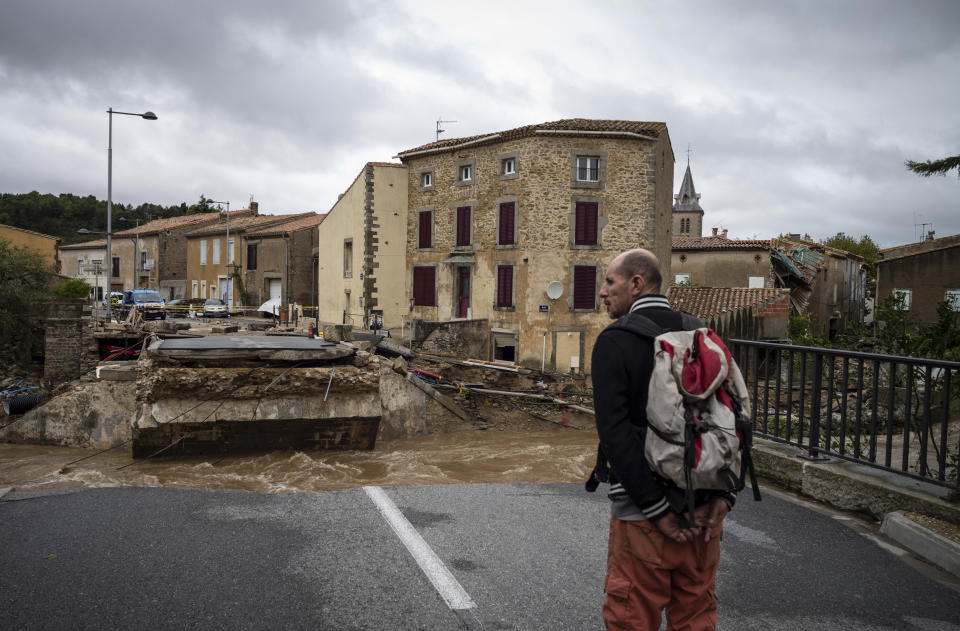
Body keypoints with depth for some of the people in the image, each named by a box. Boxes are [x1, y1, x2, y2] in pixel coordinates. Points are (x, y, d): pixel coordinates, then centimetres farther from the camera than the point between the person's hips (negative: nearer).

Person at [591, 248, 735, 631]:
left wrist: (657, 509, -15)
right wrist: (723, 492, 0)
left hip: (642, 512, -6)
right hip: (705, 508, 6)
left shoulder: (615, 341, -10)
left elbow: (616, 432, -18)